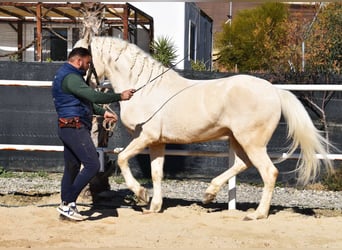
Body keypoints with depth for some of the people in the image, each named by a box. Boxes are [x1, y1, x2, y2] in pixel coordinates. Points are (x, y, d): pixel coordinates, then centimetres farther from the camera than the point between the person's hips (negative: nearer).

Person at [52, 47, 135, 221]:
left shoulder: (65, 75, 19)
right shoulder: (71, 78, -17)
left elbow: (86, 101, 27)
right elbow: (94, 96, -25)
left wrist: (103, 112, 20)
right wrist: (120, 97, -16)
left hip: (68, 128, 11)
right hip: (75, 128, -11)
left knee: (72, 167, 14)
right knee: (92, 165, -11)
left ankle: (66, 205, 18)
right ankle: (68, 203, -9)